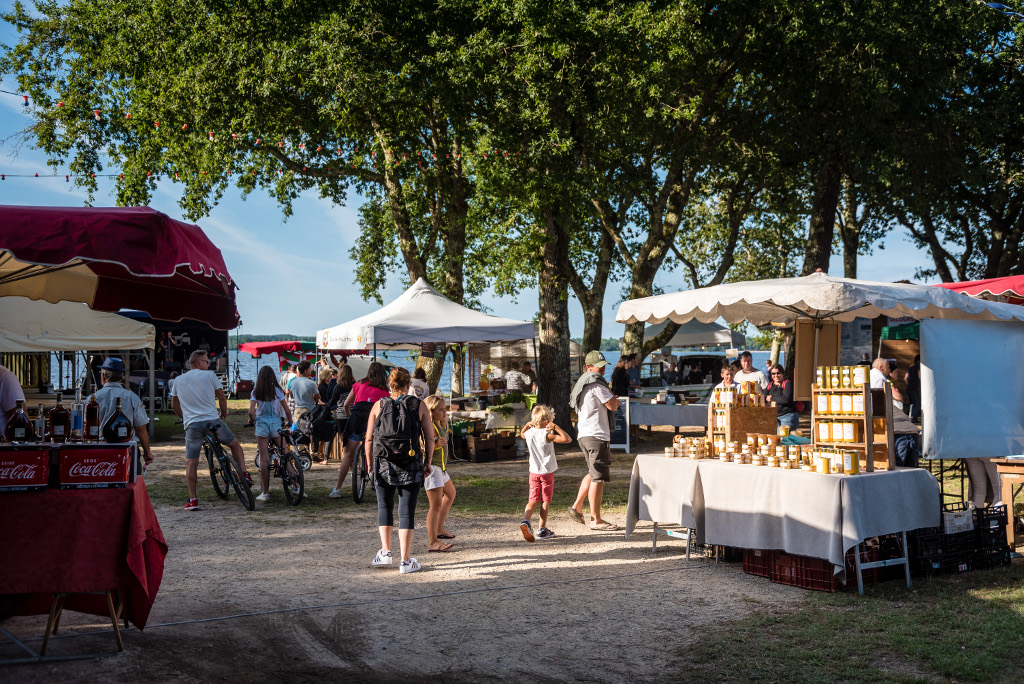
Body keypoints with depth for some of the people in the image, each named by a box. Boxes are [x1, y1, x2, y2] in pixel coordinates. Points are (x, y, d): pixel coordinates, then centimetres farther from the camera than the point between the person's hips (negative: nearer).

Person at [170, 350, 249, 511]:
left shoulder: (178, 380, 14)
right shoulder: (209, 375, 4)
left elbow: (174, 405, 21)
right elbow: (222, 398, 9)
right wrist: (223, 413, 27)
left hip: (192, 425, 2)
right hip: (212, 420, -2)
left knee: (191, 463, 5)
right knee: (234, 444, 22)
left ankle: (192, 499, 2)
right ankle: (244, 474, 10)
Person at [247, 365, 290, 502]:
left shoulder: (256, 392, 0)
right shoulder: (277, 390, 1)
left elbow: (251, 411, -9)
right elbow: (286, 409, -2)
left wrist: (252, 420, 13)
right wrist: (288, 421, 16)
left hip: (261, 423, -1)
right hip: (276, 423, 1)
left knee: (264, 458, 1)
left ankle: (265, 493, 2)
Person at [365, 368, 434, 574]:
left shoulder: (379, 405, 2)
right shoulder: (419, 406, 0)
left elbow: (368, 439, 2)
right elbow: (430, 438, 0)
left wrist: (370, 462, 13)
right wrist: (428, 462, 12)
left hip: (383, 464, 1)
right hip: (411, 465, -1)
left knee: (384, 507, 19)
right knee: (407, 511, 4)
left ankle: (385, 552, 12)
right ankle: (406, 561, 5)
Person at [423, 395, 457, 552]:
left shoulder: (440, 425, 10)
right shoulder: (430, 427, -21)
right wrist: (436, 444, -42)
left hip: (440, 467, 11)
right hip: (431, 467, -11)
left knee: (450, 494, 28)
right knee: (436, 504, -12)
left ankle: (439, 528, 36)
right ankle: (432, 542, -9)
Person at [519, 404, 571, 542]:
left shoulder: (529, 433, 0)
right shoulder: (547, 435, -18)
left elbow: (522, 434, 27)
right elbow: (567, 439, -26)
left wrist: (528, 425, 15)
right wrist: (556, 427, -20)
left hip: (533, 472, 5)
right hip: (547, 472, -5)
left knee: (533, 499, 8)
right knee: (545, 501, 6)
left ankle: (525, 520, -16)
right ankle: (542, 529, 10)